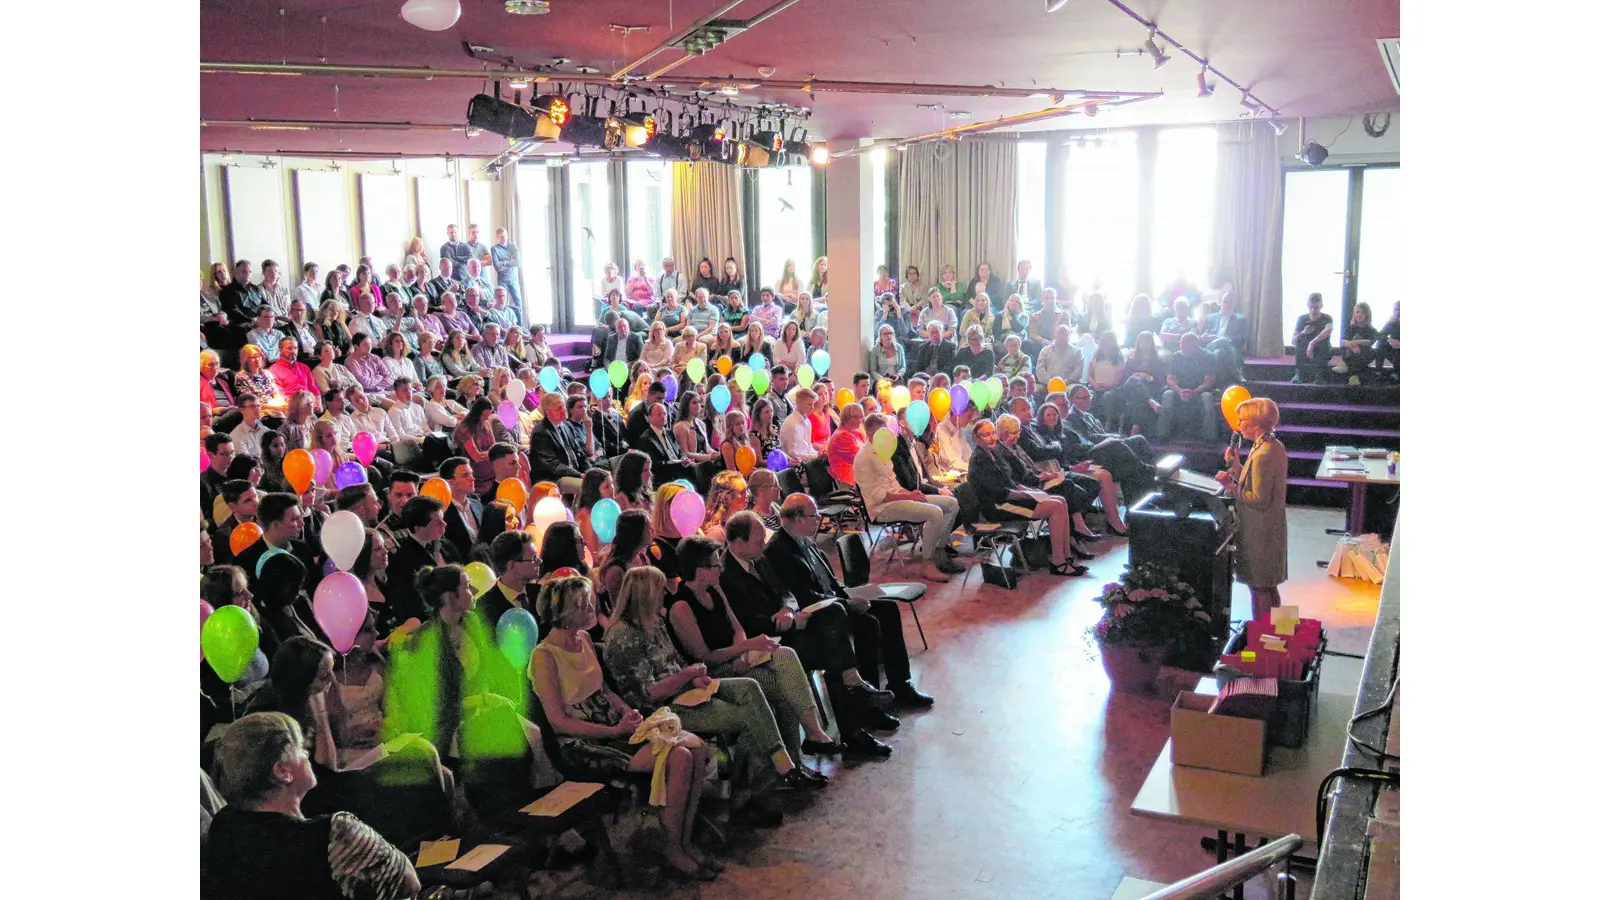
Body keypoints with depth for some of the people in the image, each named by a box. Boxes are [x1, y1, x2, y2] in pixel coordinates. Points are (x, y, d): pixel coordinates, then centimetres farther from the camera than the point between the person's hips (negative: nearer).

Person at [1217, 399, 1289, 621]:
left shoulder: (1262, 455, -23)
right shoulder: (1275, 446, 8)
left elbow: (1259, 500, -25)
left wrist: (1231, 487, -21)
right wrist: (1236, 466, 6)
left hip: (1260, 533, -10)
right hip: (1272, 528, 10)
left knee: (1259, 588, -1)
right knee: (1268, 586, 20)